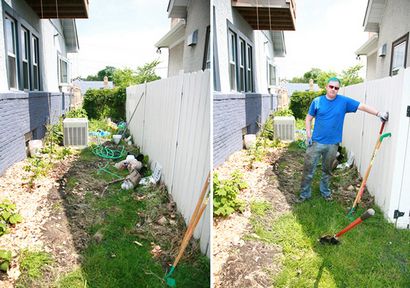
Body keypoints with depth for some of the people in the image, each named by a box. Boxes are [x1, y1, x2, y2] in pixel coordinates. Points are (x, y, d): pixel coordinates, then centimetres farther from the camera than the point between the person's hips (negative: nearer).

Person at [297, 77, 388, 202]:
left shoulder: (344, 101, -1)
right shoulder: (317, 101, -2)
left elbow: (362, 106, -6)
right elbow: (308, 118, 5)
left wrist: (379, 113, -19)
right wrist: (308, 135, -4)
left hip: (332, 144, 1)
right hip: (316, 142, -1)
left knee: (327, 170, 17)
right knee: (308, 170, 2)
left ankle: (325, 191, 36)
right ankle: (304, 193, 16)